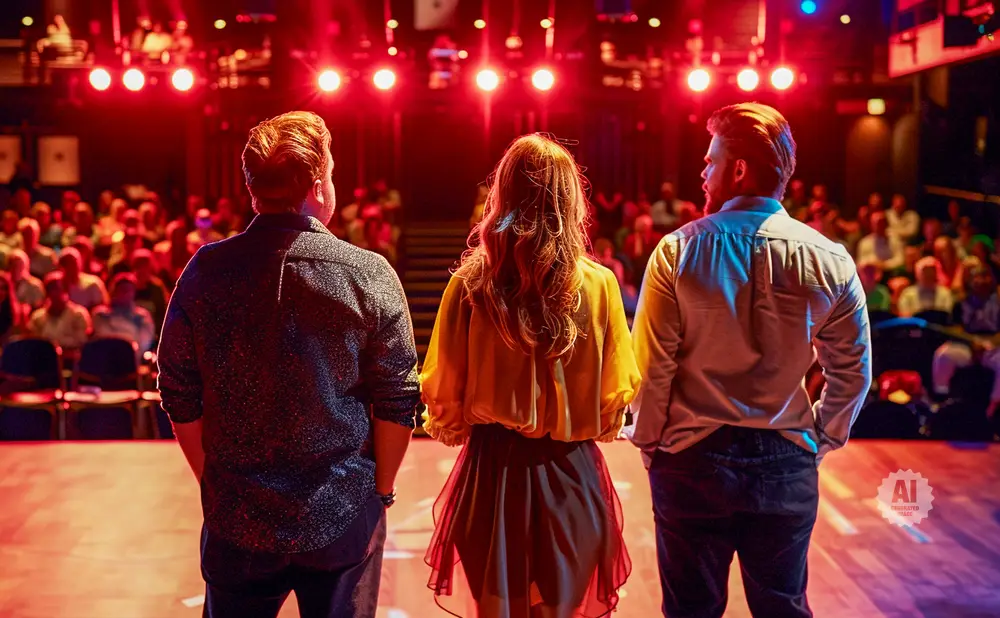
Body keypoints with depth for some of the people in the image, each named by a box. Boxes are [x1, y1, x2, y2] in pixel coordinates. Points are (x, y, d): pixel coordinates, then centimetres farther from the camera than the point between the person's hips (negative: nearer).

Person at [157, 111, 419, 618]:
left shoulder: (206, 270, -6)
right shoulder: (369, 275, -12)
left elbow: (180, 396, -1)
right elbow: (398, 402, -8)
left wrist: (213, 481, 12)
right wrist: (381, 489, 5)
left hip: (236, 519, 2)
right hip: (343, 518, -2)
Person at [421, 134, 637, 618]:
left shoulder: (470, 285, -10)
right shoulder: (598, 285, -10)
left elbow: (443, 394, -5)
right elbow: (616, 396, -3)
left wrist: (451, 429, 17)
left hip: (492, 469, 0)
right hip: (570, 471, 0)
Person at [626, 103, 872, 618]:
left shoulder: (678, 251, -11)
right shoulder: (829, 260, -6)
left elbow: (650, 365, -11)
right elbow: (852, 372, 0)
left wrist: (649, 442, 4)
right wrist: (820, 440, 14)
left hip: (692, 460, -2)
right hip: (787, 466, 2)